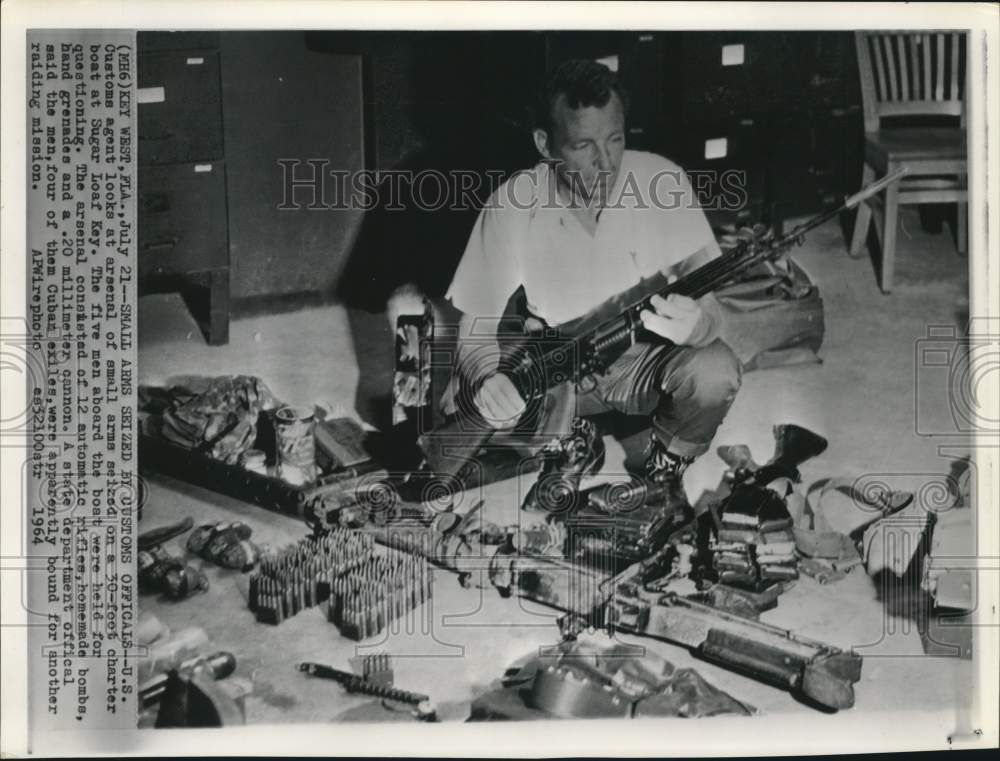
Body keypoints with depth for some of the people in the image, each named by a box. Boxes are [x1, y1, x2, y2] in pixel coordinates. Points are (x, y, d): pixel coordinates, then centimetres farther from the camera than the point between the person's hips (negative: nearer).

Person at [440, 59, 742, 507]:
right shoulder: (512, 206, -17)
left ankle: (664, 473, 3)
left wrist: (697, 323, -42)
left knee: (716, 372, -30)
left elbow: (708, 306, -16)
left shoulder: (662, 182, -16)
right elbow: (475, 325, -12)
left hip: (643, 358, 1)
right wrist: (486, 377, -36)